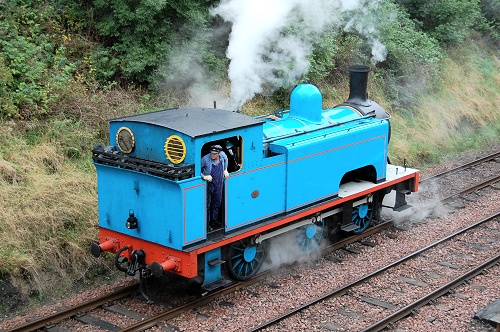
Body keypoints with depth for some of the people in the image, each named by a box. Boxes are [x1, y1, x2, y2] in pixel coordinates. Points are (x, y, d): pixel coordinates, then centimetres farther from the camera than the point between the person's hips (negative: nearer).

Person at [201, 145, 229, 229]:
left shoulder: (222, 155, -8)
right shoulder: (205, 159, -24)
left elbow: (226, 160, 18)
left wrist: (225, 170, 17)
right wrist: (203, 176, -26)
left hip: (219, 183, 5)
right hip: (208, 184, -5)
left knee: (217, 203, 16)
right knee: (207, 204, 0)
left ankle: (214, 220, 32)